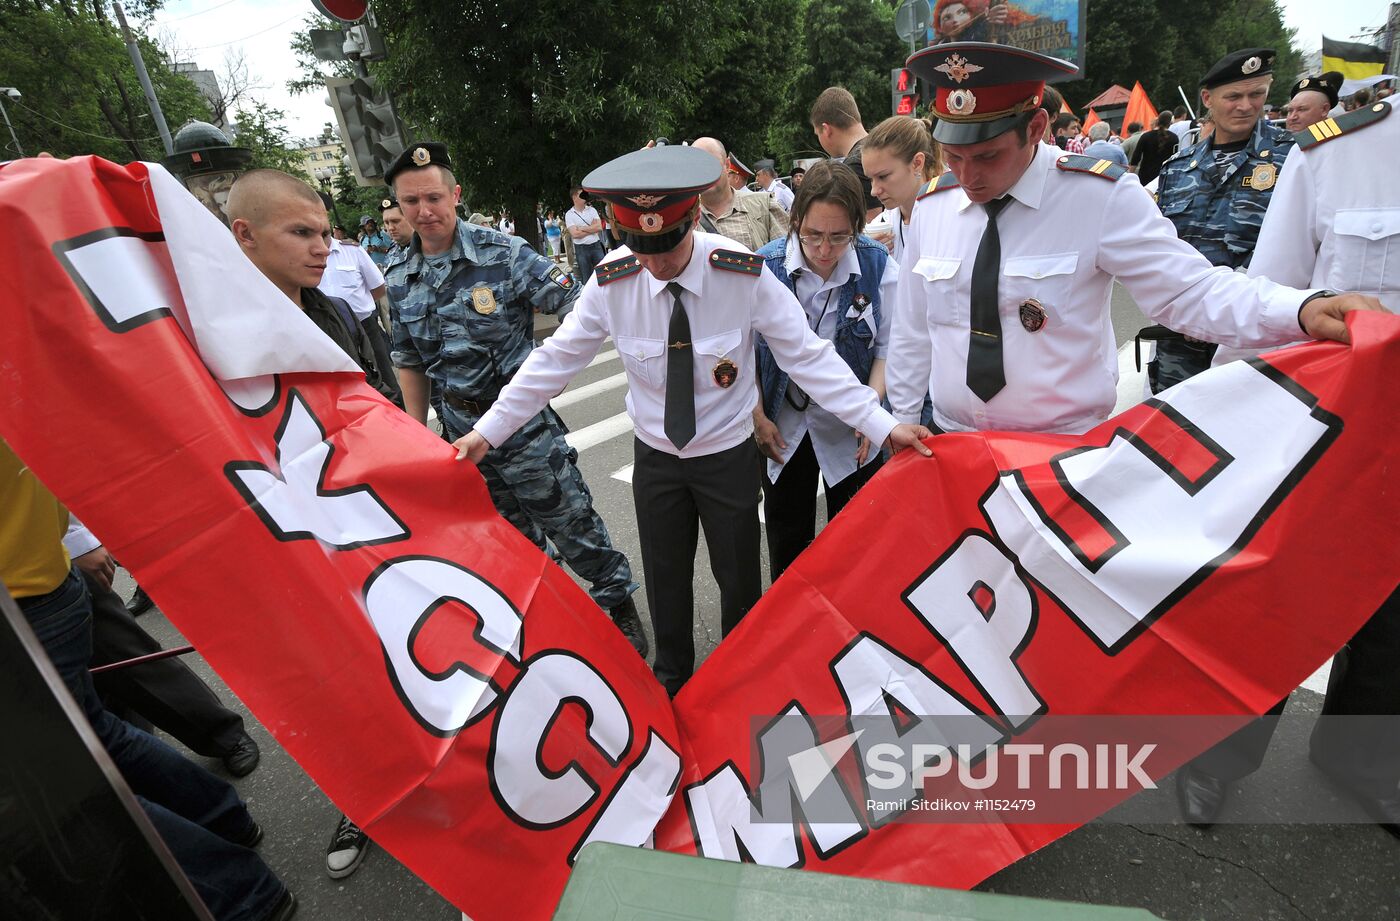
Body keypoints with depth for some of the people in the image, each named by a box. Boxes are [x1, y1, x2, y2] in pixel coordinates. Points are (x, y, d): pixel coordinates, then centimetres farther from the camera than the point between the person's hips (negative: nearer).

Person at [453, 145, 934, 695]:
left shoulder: (745, 275, -21)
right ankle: (671, 679, 47)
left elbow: (808, 356, -17)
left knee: (738, 578, 16)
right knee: (664, 577, 19)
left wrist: (882, 425, -22)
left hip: (729, 456, -1)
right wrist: (487, 432, -7)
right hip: (655, 457, 2)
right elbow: (554, 360, -8)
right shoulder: (612, 282, -16)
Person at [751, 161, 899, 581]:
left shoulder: (878, 266, -12)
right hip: (782, 427, 0)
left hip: (852, 429, 0)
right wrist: (758, 417, -5)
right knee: (786, 545, 16)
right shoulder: (765, 266, -13)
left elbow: (888, 347, -3)